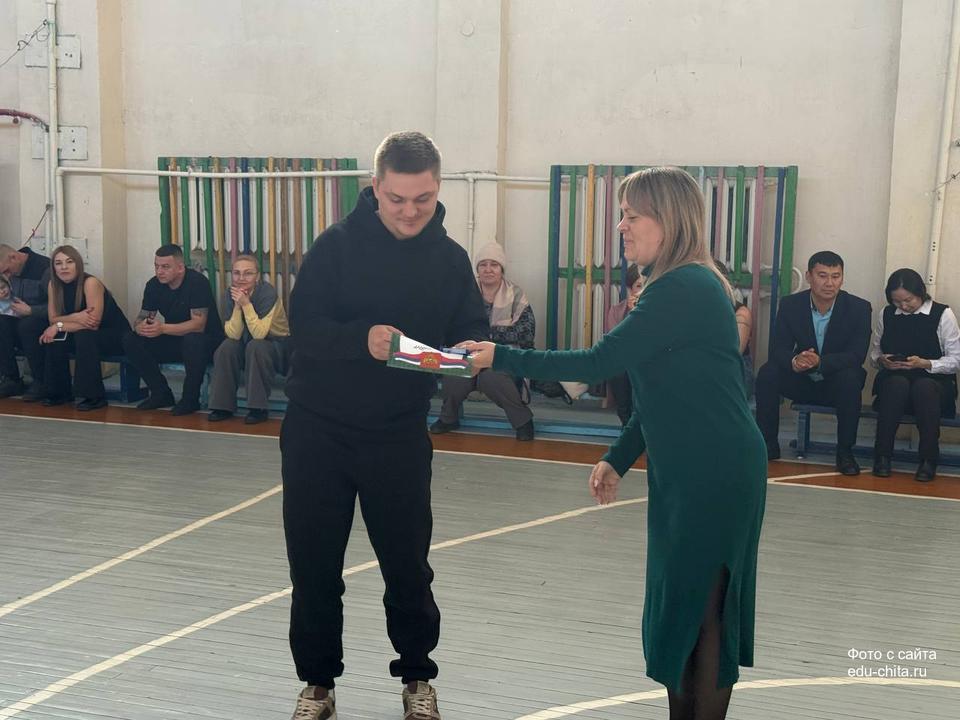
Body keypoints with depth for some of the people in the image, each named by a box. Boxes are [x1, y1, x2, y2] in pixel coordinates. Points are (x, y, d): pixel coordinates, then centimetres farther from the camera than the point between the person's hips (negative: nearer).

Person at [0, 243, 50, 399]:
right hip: (22, 319, 7)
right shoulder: (13, 272, 7)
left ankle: (41, 382, -22)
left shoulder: (45, 268, -19)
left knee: (27, 325, -36)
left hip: (46, 321, -7)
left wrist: (29, 310, -22)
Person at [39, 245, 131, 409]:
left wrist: (60, 326, -27)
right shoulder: (53, 285, -4)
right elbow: (53, 320, -7)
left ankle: (95, 396, -24)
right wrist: (75, 317, -26)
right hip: (83, 333, 6)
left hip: (115, 335, -6)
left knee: (83, 336, -33)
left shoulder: (90, 283, -23)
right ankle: (60, 391, 1)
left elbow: (94, 324, -27)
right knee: (52, 338, -15)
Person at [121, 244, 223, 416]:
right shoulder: (154, 285, -2)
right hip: (173, 342, 6)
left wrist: (162, 328, -38)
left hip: (207, 340, -6)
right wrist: (140, 327, -25)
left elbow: (198, 325, -28)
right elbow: (141, 318, 1)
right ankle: (161, 394, -1)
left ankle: (190, 398, -17)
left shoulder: (197, 282, -21)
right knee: (130, 340, -12)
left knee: (192, 340, -40)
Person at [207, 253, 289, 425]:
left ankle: (259, 407, -24)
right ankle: (223, 405, -12)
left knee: (255, 346, -34)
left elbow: (259, 333, -31)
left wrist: (246, 304, -36)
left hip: (277, 345, -5)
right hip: (247, 345, 5)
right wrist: (237, 306, -28)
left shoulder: (268, 293, -24)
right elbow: (234, 335, -16)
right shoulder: (231, 294, -8)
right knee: (227, 347, -23)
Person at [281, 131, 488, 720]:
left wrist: (465, 353, -23)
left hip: (400, 435, 1)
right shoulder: (337, 245, -8)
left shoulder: (450, 259, 1)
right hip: (318, 429, -1)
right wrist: (361, 338, -32)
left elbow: (474, 331, 1)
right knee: (314, 562, 7)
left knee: (408, 563, 10)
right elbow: (304, 327, -13)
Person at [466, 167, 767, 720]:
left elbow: (600, 362, -21)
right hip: (687, 474, 10)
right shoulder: (682, 287, 13)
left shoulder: (684, 289, -19)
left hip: (717, 476, -10)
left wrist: (502, 357, -15)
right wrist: (618, 460, 13)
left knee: (699, 608, -1)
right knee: (681, 605, 14)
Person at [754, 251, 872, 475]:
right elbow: (778, 348, -13)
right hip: (801, 381, 2)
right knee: (768, 372, -24)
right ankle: (768, 445, -12)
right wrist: (794, 361, -39)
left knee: (850, 377, -34)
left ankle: (845, 451, -19)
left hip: (837, 384, -2)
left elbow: (857, 355, -20)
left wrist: (820, 362, -39)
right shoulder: (790, 304, -7)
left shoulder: (859, 308, -12)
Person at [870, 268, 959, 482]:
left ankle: (928, 460, -28)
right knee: (897, 384, -35)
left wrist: (924, 364, -18)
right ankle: (882, 456, -28)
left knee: (923, 387, -38)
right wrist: (881, 360, -9)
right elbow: (874, 352, 15)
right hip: (893, 380, 2)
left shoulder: (943, 315, -2)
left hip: (934, 381, -2)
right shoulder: (886, 314, 8)